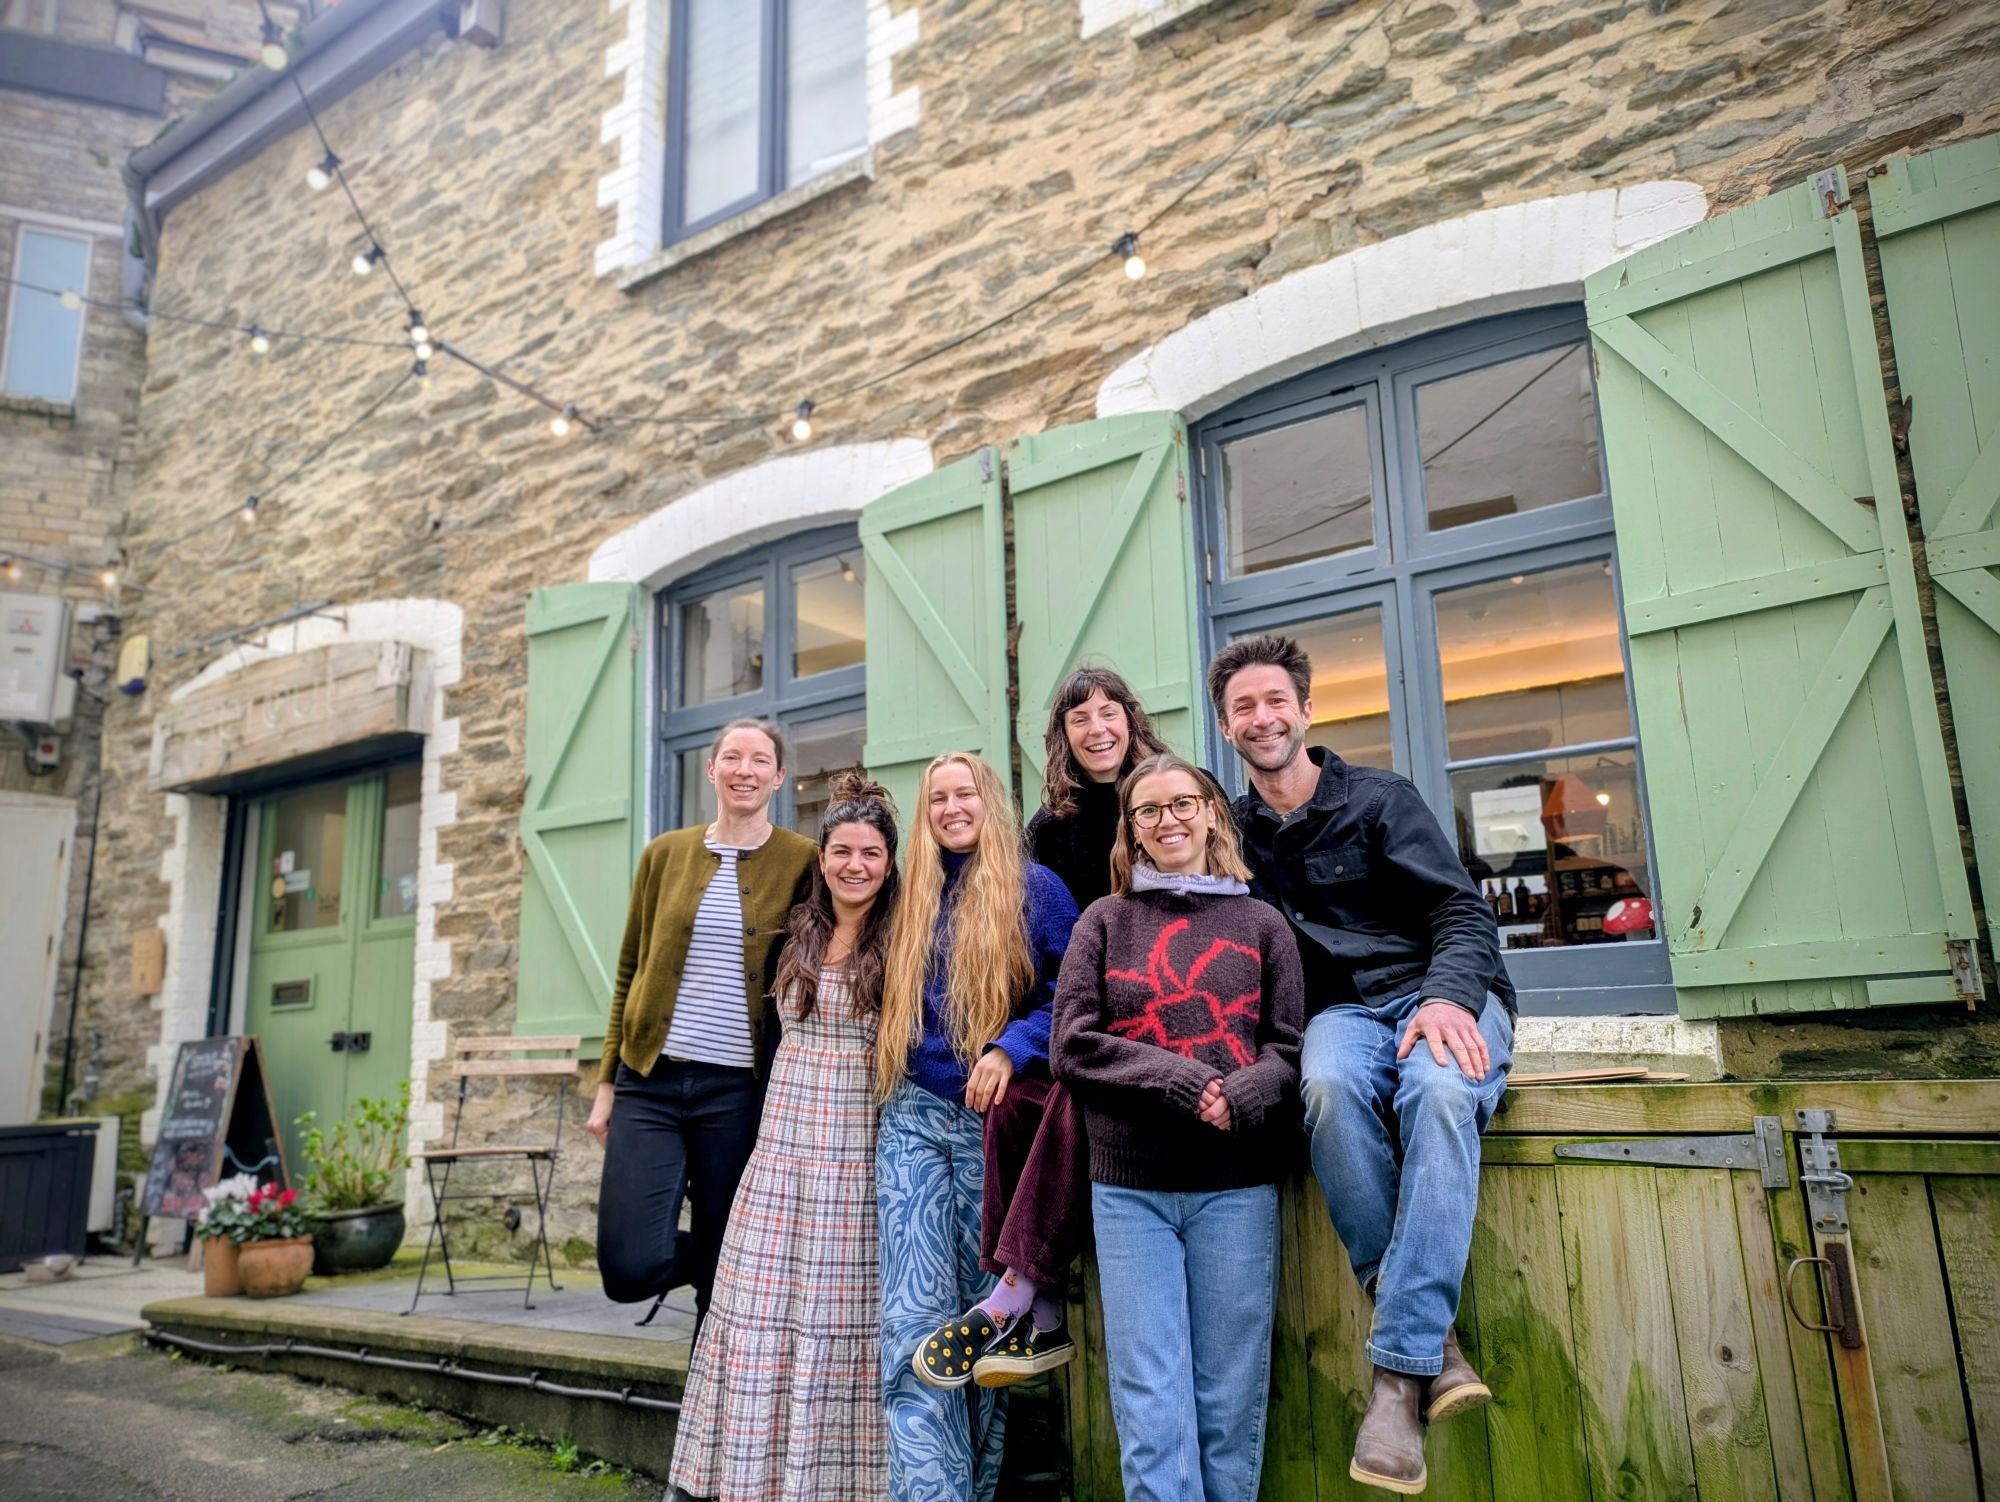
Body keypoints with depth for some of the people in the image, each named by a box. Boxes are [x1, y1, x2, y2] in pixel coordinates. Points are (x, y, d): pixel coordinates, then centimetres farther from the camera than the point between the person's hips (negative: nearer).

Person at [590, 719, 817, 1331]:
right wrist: (607, 1082, 9)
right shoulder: (665, 854, 8)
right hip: (650, 1080, 2)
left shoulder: (802, 862, 0)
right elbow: (630, 972, 12)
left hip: (739, 1089, -2)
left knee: (725, 1274, 5)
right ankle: (691, 1250, 27)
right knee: (630, 1269, -7)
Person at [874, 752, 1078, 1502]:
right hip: (914, 1118, 3)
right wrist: (890, 1077, 9)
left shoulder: (1035, 888, 1)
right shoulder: (914, 901, 14)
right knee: (914, 1320, -6)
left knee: (984, 1308, 8)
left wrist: (1012, 1047, -19)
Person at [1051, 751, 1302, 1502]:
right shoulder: (1104, 921, 7)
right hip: (1129, 1186, 0)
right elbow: (1073, 1045, -1)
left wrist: (1238, 1101, -17)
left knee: (1229, 1402, 7)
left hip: (1237, 1187, 0)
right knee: (1151, 1405, 1)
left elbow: (1289, 1047, 3)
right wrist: (1183, 1082, -13)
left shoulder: (1261, 924, 9)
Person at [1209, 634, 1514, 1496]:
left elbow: (1462, 911, -2)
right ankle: (1433, 1342, -28)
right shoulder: (1235, 834, 14)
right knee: (1330, 1088, -36)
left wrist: (1448, 996, -22)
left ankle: (1398, 1369, -35)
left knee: (1440, 1093, -37)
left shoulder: (1380, 800, 5)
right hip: (1341, 1012, 2)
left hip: (1442, 994, -1)